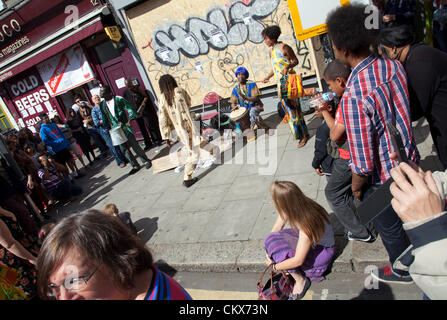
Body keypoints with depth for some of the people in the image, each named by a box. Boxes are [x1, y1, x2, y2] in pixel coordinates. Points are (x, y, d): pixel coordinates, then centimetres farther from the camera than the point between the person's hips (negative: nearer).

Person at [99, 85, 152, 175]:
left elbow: (130, 109, -8)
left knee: (134, 145, -3)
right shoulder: (102, 104, 7)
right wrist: (108, 128, 7)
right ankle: (135, 166, 16)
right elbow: (104, 118, 14)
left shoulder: (119, 99, -8)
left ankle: (146, 161, 14)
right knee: (124, 149, 5)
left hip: (125, 127, -5)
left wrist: (130, 120, -20)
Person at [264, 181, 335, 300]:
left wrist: (275, 266, -18)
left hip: (322, 250, -7)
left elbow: (298, 260, -32)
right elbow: (276, 228, -7)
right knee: (271, 238, -13)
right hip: (305, 238, 7)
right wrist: (268, 253, -13)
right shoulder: (288, 208, -21)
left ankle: (300, 280, -4)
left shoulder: (307, 224, -39)